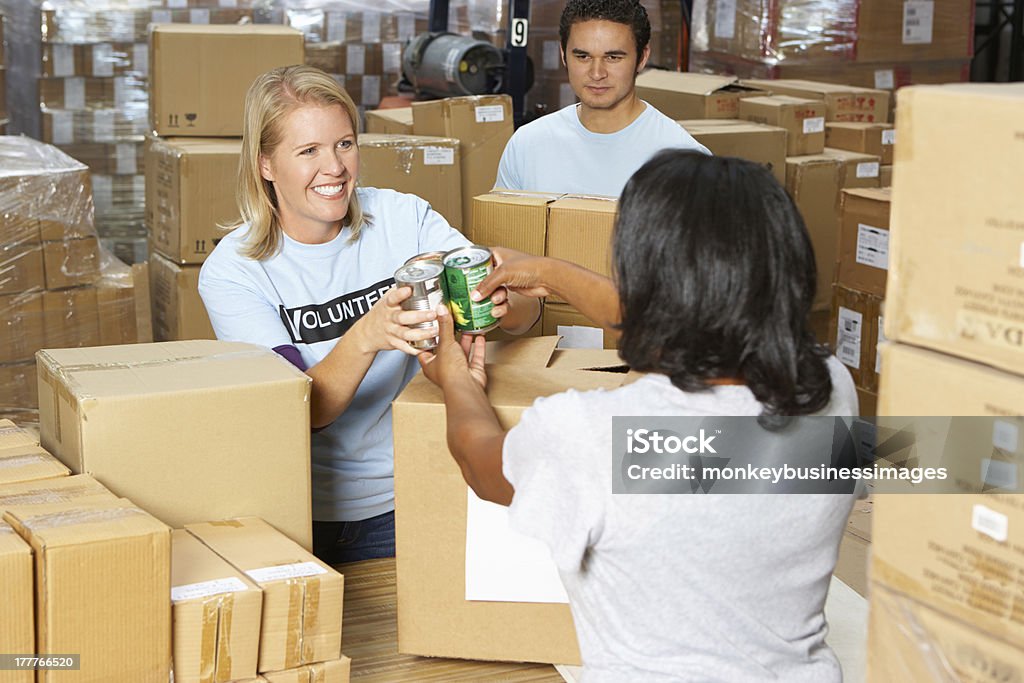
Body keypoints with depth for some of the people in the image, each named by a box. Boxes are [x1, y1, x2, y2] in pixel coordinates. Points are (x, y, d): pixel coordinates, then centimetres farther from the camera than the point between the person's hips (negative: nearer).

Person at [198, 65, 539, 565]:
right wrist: (365, 336, -34)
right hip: (305, 516, -1)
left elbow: (526, 311, -7)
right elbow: (299, 410, -17)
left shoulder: (403, 218, -1)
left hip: (404, 504, 1)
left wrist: (501, 304, -30)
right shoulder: (231, 272, -7)